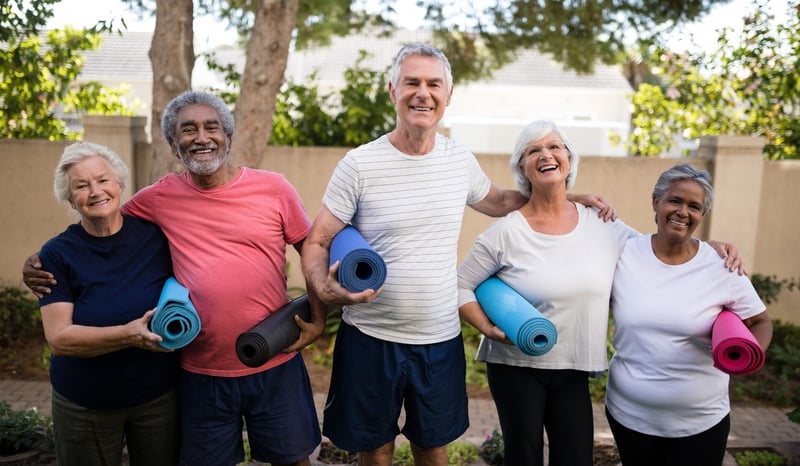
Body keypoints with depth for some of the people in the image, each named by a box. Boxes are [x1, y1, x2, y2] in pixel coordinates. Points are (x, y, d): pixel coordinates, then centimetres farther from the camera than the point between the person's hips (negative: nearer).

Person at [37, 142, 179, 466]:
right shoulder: (58, 254, -9)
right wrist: (129, 335, -29)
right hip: (84, 407, -1)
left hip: (160, 397, 1)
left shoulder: (155, 234, -7)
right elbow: (58, 338, -15)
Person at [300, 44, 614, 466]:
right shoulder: (359, 165, -11)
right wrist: (325, 289, -27)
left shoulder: (460, 160, 1)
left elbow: (498, 202, 20)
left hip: (441, 340, 3)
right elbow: (316, 242, -7)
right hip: (370, 339, -2)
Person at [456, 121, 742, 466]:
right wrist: (488, 328, -18)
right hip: (516, 366, -3)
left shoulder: (601, 224, 0)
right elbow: (461, 286, -4)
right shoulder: (505, 233, -10)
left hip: (574, 370, 3)